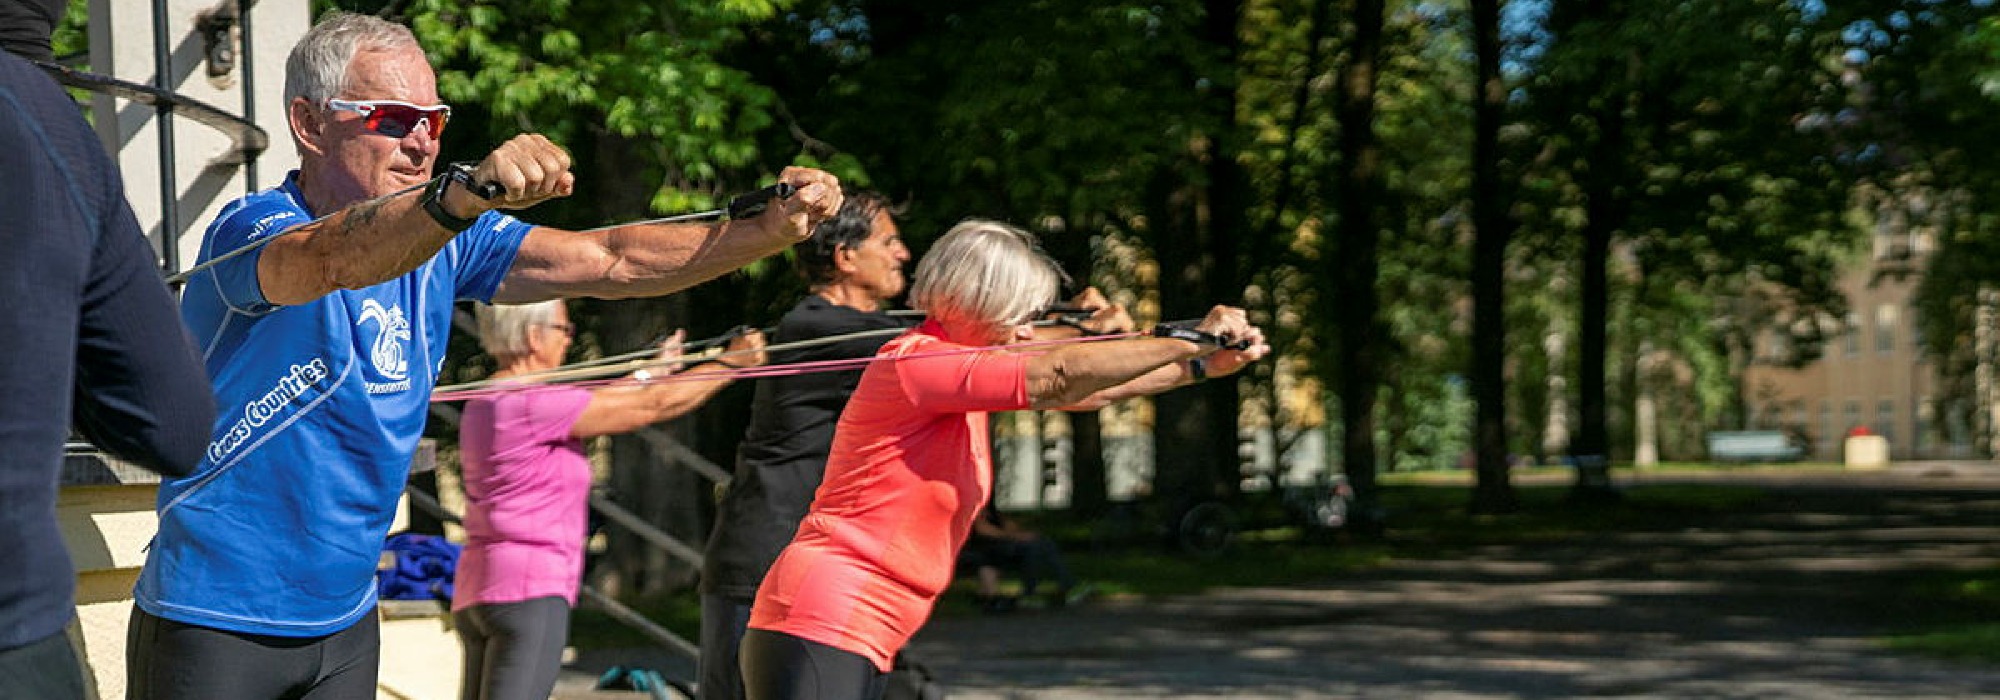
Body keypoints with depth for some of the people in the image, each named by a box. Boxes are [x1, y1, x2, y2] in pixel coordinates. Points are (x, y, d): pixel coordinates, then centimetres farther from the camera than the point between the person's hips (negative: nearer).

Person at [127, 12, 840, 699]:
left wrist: (771, 228, -16)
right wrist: (467, 190, -57)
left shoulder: (438, 240, 3)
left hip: (346, 624, 7)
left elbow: (610, 262, -3)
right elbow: (336, 258, -39)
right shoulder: (252, 228, -16)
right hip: (214, 622, -6)